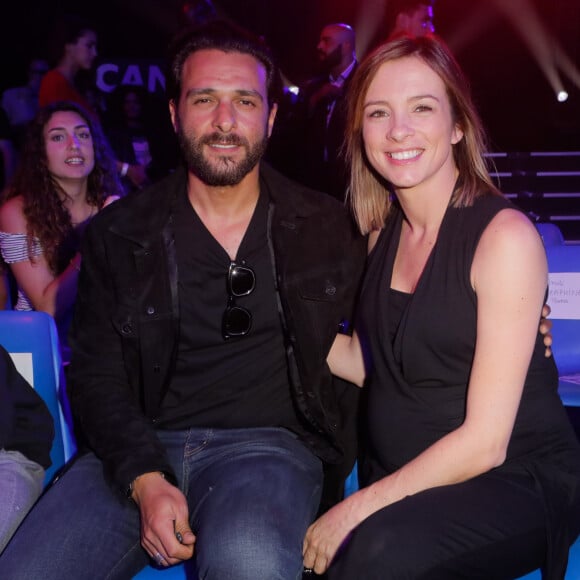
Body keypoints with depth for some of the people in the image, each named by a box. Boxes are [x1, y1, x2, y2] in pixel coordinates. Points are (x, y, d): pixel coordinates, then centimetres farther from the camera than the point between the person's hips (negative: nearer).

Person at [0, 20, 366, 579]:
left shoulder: (328, 229, 6)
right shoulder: (118, 233, 7)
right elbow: (96, 375, 4)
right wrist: (145, 480, -11)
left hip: (268, 443, -1)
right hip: (139, 450, 2)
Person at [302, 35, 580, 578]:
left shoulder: (505, 235, -16)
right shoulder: (383, 232, 5)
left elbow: (485, 442, -18)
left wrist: (356, 510, -17)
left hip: (518, 482, -5)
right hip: (404, 485, 5)